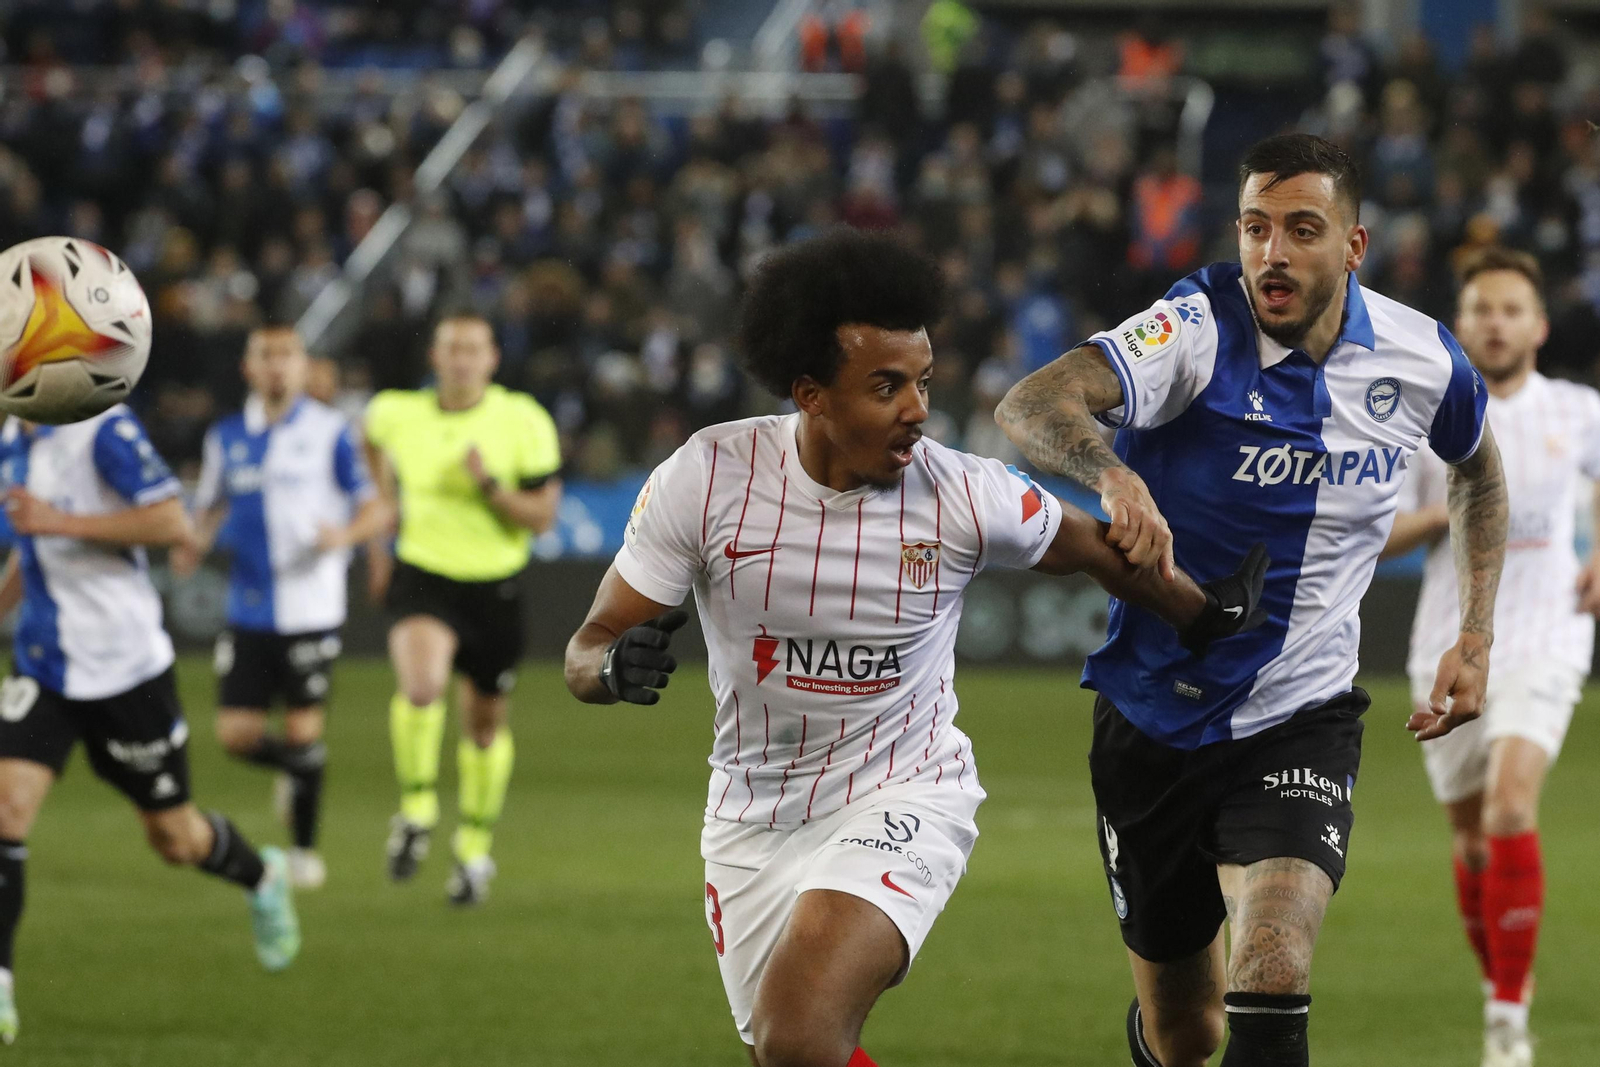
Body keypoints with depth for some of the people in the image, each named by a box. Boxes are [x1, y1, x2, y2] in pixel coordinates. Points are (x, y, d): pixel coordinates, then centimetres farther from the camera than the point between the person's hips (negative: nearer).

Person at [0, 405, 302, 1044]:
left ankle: (262, 878, 43)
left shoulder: (103, 430, -18)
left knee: (174, 837, 9)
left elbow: (174, 525, -25)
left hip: (124, 668, -6)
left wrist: (59, 521, -27)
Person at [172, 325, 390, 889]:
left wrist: (345, 533, -21)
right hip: (248, 610, 3)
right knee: (236, 734, -3)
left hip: (311, 605, -3)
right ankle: (295, 768, 30)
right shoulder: (226, 438, 8)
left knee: (303, 730, -3)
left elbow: (377, 509, 0)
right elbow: (210, 509, 20)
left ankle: (305, 848, 14)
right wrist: (195, 546, -2)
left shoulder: (329, 432, -2)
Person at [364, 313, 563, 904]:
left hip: (495, 587, 1)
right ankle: (416, 811, -10)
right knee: (421, 684, -30)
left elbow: (542, 516, -9)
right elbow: (376, 437, 21)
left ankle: (475, 850, 34)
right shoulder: (397, 413, -5)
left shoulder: (524, 422, -9)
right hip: (422, 574, -1)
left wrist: (489, 484, -27)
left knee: (486, 722, 14)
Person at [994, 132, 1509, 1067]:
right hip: (1156, 715, 0)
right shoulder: (1199, 330, -18)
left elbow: (1480, 469, 19)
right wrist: (1114, 476, -57)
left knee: (1271, 981, -26)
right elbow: (1031, 406, -36)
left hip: (1302, 718, 1)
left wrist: (1477, 638, 11)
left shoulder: (1422, 359, -6)